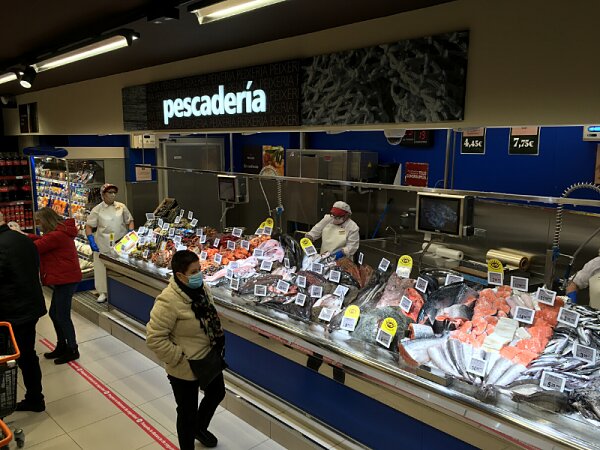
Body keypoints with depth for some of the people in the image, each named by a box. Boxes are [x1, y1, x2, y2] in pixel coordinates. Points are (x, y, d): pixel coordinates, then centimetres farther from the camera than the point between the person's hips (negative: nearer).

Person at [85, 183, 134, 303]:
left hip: (121, 243, 1)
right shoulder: (97, 210, 1)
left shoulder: (121, 207, 5)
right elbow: (89, 227, 2)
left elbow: (130, 221, 12)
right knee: (102, 267, 4)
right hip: (103, 245, -1)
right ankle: (103, 292, 18)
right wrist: (91, 242, -8)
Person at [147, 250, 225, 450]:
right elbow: (154, 338, -27)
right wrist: (178, 358, -22)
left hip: (209, 359, 8)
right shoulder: (168, 301, -30)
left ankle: (200, 428, 57)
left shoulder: (200, 288, -5)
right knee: (188, 411, 12)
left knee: (217, 393, 28)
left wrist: (219, 343, 9)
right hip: (185, 368, -8)